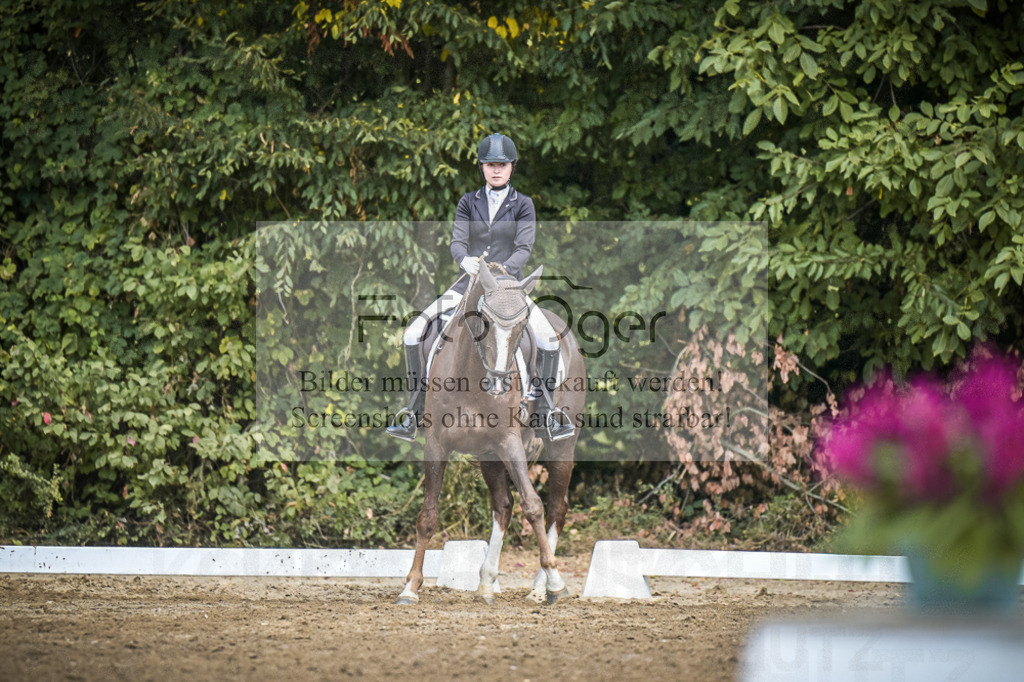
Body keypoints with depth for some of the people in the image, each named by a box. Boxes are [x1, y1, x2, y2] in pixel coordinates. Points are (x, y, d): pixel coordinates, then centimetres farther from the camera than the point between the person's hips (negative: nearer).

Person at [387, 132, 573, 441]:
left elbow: (524, 248, -8)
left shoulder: (523, 205, 3)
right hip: (470, 280, 2)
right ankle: (414, 412, -8)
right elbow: (457, 241, -3)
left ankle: (549, 414, -7)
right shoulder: (468, 202, 8)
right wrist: (465, 260, -27)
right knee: (413, 333, -15)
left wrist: (503, 268, -29)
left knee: (548, 339, -24)